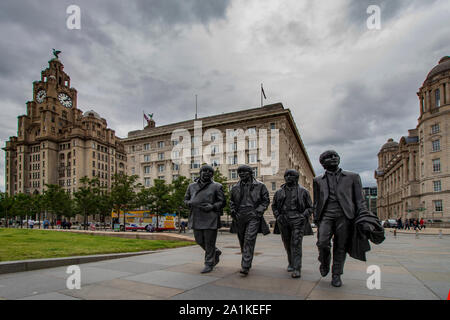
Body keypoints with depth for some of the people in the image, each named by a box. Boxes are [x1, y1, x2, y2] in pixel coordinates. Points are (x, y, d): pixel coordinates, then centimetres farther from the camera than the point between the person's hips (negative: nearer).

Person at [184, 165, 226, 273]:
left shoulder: (217, 186, 1)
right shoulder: (192, 186, 12)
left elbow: (222, 202, 0)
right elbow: (186, 199, 17)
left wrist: (212, 206, -17)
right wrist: (190, 203, -6)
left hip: (210, 218, -4)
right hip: (196, 218, 5)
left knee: (209, 242, -1)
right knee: (199, 241, 12)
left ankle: (209, 264, 15)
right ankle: (216, 252, 36)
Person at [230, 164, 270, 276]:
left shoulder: (260, 186, 1)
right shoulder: (235, 187, 11)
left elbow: (266, 200, 3)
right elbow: (231, 201, 22)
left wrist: (259, 211, -9)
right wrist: (232, 211, 5)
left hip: (253, 217, -4)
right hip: (239, 217, 4)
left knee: (249, 240, -14)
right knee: (242, 241, 12)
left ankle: (245, 267, -13)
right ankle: (246, 262, 34)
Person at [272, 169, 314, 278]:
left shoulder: (303, 191, 3)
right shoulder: (279, 192, 9)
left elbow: (310, 207, 7)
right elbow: (274, 206, 19)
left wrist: (303, 217, -8)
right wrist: (277, 216, 5)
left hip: (297, 221, -3)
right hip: (283, 221, 3)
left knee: (296, 244, -11)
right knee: (287, 244, 13)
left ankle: (297, 269, -8)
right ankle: (291, 263, 33)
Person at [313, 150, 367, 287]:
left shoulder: (352, 177, 11)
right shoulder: (318, 180, 15)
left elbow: (359, 199, 8)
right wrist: (316, 219, 12)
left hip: (344, 216, 0)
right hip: (326, 216, 1)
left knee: (340, 247, 1)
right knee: (322, 243, -13)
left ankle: (336, 275, 18)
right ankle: (325, 263, 17)